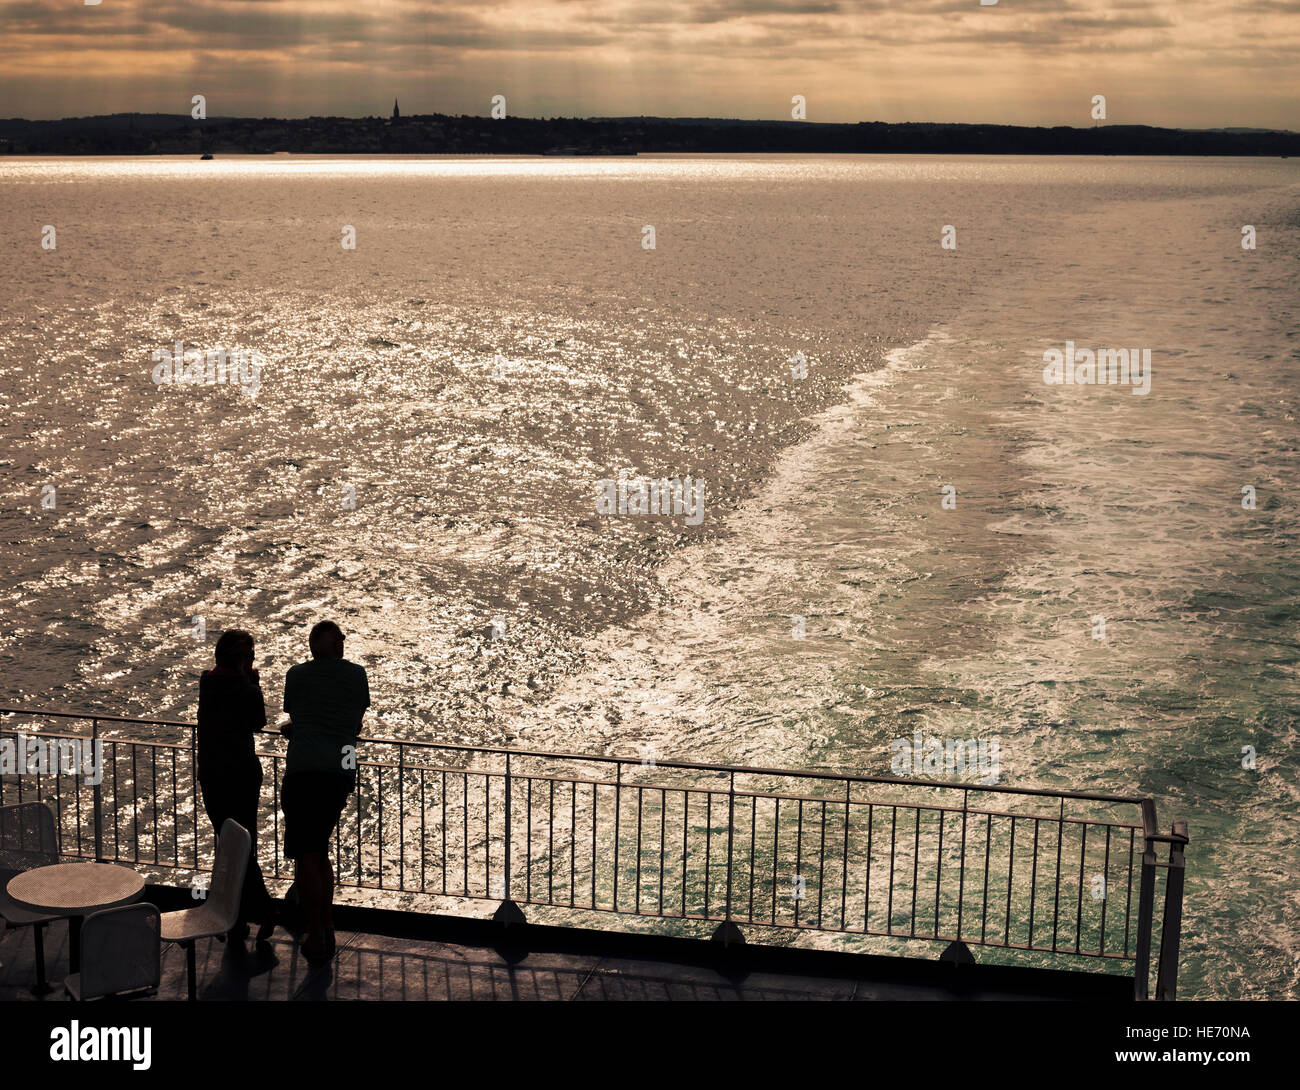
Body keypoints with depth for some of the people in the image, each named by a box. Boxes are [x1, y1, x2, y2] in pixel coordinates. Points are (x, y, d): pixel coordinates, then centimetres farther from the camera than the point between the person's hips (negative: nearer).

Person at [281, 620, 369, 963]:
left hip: (305, 770, -4)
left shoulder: (297, 675, 8)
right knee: (319, 851, 18)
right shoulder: (357, 674, 13)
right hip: (342, 772, 4)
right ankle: (327, 930, 20)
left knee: (305, 856, 0)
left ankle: (316, 938, -3)